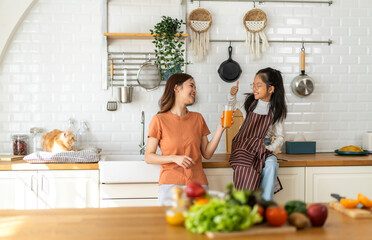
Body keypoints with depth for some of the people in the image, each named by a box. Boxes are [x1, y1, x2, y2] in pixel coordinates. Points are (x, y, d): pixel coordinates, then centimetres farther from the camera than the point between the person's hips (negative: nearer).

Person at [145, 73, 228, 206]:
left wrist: (220, 128, 0)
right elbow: (148, 157, -2)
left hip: (198, 183, 3)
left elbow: (207, 153, 9)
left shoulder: (197, 118, 10)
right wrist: (175, 158, -15)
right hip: (171, 184, -3)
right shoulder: (159, 120, -2)